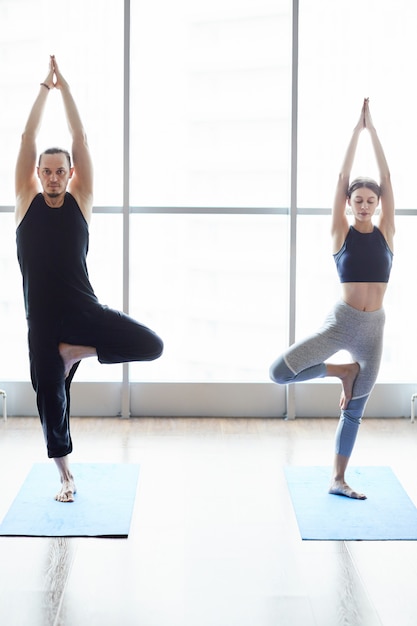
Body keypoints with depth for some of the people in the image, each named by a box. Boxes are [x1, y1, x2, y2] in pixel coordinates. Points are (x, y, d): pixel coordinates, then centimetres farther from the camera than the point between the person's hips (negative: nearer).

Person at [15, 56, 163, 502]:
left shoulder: (80, 201, 5)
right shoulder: (27, 202, 5)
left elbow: (80, 140, 2)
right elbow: (27, 140, 0)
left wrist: (65, 88, 2)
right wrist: (44, 88, 3)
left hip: (84, 309, 0)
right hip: (41, 317, 0)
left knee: (151, 345, -16)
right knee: (50, 394, 5)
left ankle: (72, 350, 3)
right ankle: (66, 477, 24)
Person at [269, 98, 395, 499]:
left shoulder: (385, 232, 5)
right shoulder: (342, 233, 0)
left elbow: (386, 178, 0)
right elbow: (342, 177, -4)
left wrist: (373, 129, 0)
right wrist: (356, 130, -4)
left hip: (374, 327, 2)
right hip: (341, 321, -2)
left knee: (354, 409, 10)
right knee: (280, 372, -19)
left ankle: (337, 480, 24)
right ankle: (343, 371, 5)